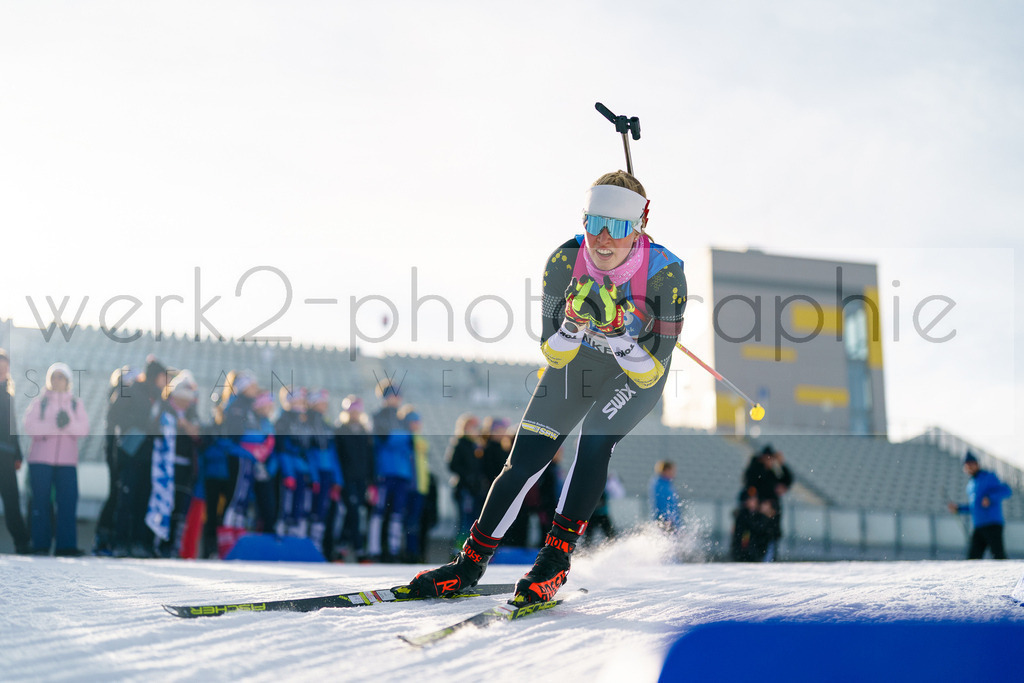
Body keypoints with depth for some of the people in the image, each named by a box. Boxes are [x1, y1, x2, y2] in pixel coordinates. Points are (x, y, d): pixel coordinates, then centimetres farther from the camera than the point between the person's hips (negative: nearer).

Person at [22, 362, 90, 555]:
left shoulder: (76, 404, 14)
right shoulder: (39, 402, 10)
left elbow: (83, 430, 0)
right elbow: (30, 427, -5)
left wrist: (69, 423, -19)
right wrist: (54, 425, -18)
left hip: (67, 460, 1)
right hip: (41, 459, -1)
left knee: (68, 500, -7)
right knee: (41, 501, -2)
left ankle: (66, 545, -7)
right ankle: (40, 545, 2)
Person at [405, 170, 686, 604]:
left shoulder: (664, 274, -32)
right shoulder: (564, 262, -25)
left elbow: (651, 374, -29)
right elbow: (554, 357, -19)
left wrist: (615, 328, -44)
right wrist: (576, 320, -39)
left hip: (640, 372, -2)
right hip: (578, 359, 2)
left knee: (596, 436, -29)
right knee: (526, 458, -7)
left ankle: (557, 556, -17)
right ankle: (472, 562, 9)